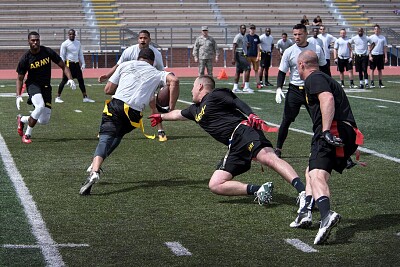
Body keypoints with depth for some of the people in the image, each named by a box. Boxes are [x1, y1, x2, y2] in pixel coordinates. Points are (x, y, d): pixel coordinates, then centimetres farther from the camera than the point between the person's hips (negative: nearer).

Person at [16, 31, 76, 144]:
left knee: (45, 120, -2)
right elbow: (20, 78, -2)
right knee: (40, 106, -32)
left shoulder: (48, 52, -7)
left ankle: (22, 119, 28)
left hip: (46, 87, 3)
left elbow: (63, 66, 2)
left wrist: (70, 79, -14)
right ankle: (27, 135, -15)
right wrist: (18, 96, -13)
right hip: (33, 84, -3)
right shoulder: (25, 58, -11)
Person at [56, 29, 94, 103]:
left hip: (76, 64, 6)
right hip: (69, 63, -6)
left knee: (81, 80, 5)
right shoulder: (65, 44, -5)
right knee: (64, 80, -4)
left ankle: (85, 97, 9)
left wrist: (83, 64, 11)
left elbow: (80, 54, 18)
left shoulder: (78, 43, 12)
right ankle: (58, 97, 5)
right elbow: (62, 55, -6)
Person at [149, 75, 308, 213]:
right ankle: (258, 190, -20)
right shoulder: (195, 110, 33)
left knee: (268, 157, -34)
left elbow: (238, 103, -6)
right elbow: (179, 114, 54)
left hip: (242, 130, -8)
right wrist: (162, 117, 71)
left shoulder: (215, 95, 9)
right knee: (215, 185, -7)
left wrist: (251, 115, -25)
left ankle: (303, 191, -47)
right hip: (234, 148, 8)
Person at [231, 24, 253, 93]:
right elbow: (234, 48, -17)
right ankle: (246, 87, -16)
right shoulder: (238, 37, -11)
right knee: (247, 68, -16)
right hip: (239, 55, -10)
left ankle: (235, 88, 12)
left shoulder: (245, 37, 19)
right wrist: (233, 58, -24)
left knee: (238, 71, 10)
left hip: (243, 55, 10)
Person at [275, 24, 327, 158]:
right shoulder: (289, 51, -2)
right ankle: (278, 149, 8)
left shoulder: (317, 49, 1)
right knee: (286, 120, -3)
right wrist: (279, 88, -11)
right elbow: (282, 72, 3)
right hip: (294, 90, -1)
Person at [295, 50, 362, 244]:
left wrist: (326, 131, -29)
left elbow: (327, 98, -19)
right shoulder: (325, 78, 33)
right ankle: (306, 211, 13)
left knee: (316, 175, -27)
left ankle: (327, 215, -50)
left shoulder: (314, 78, 2)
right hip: (347, 135, 10)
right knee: (311, 171, 25)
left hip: (333, 132, -10)